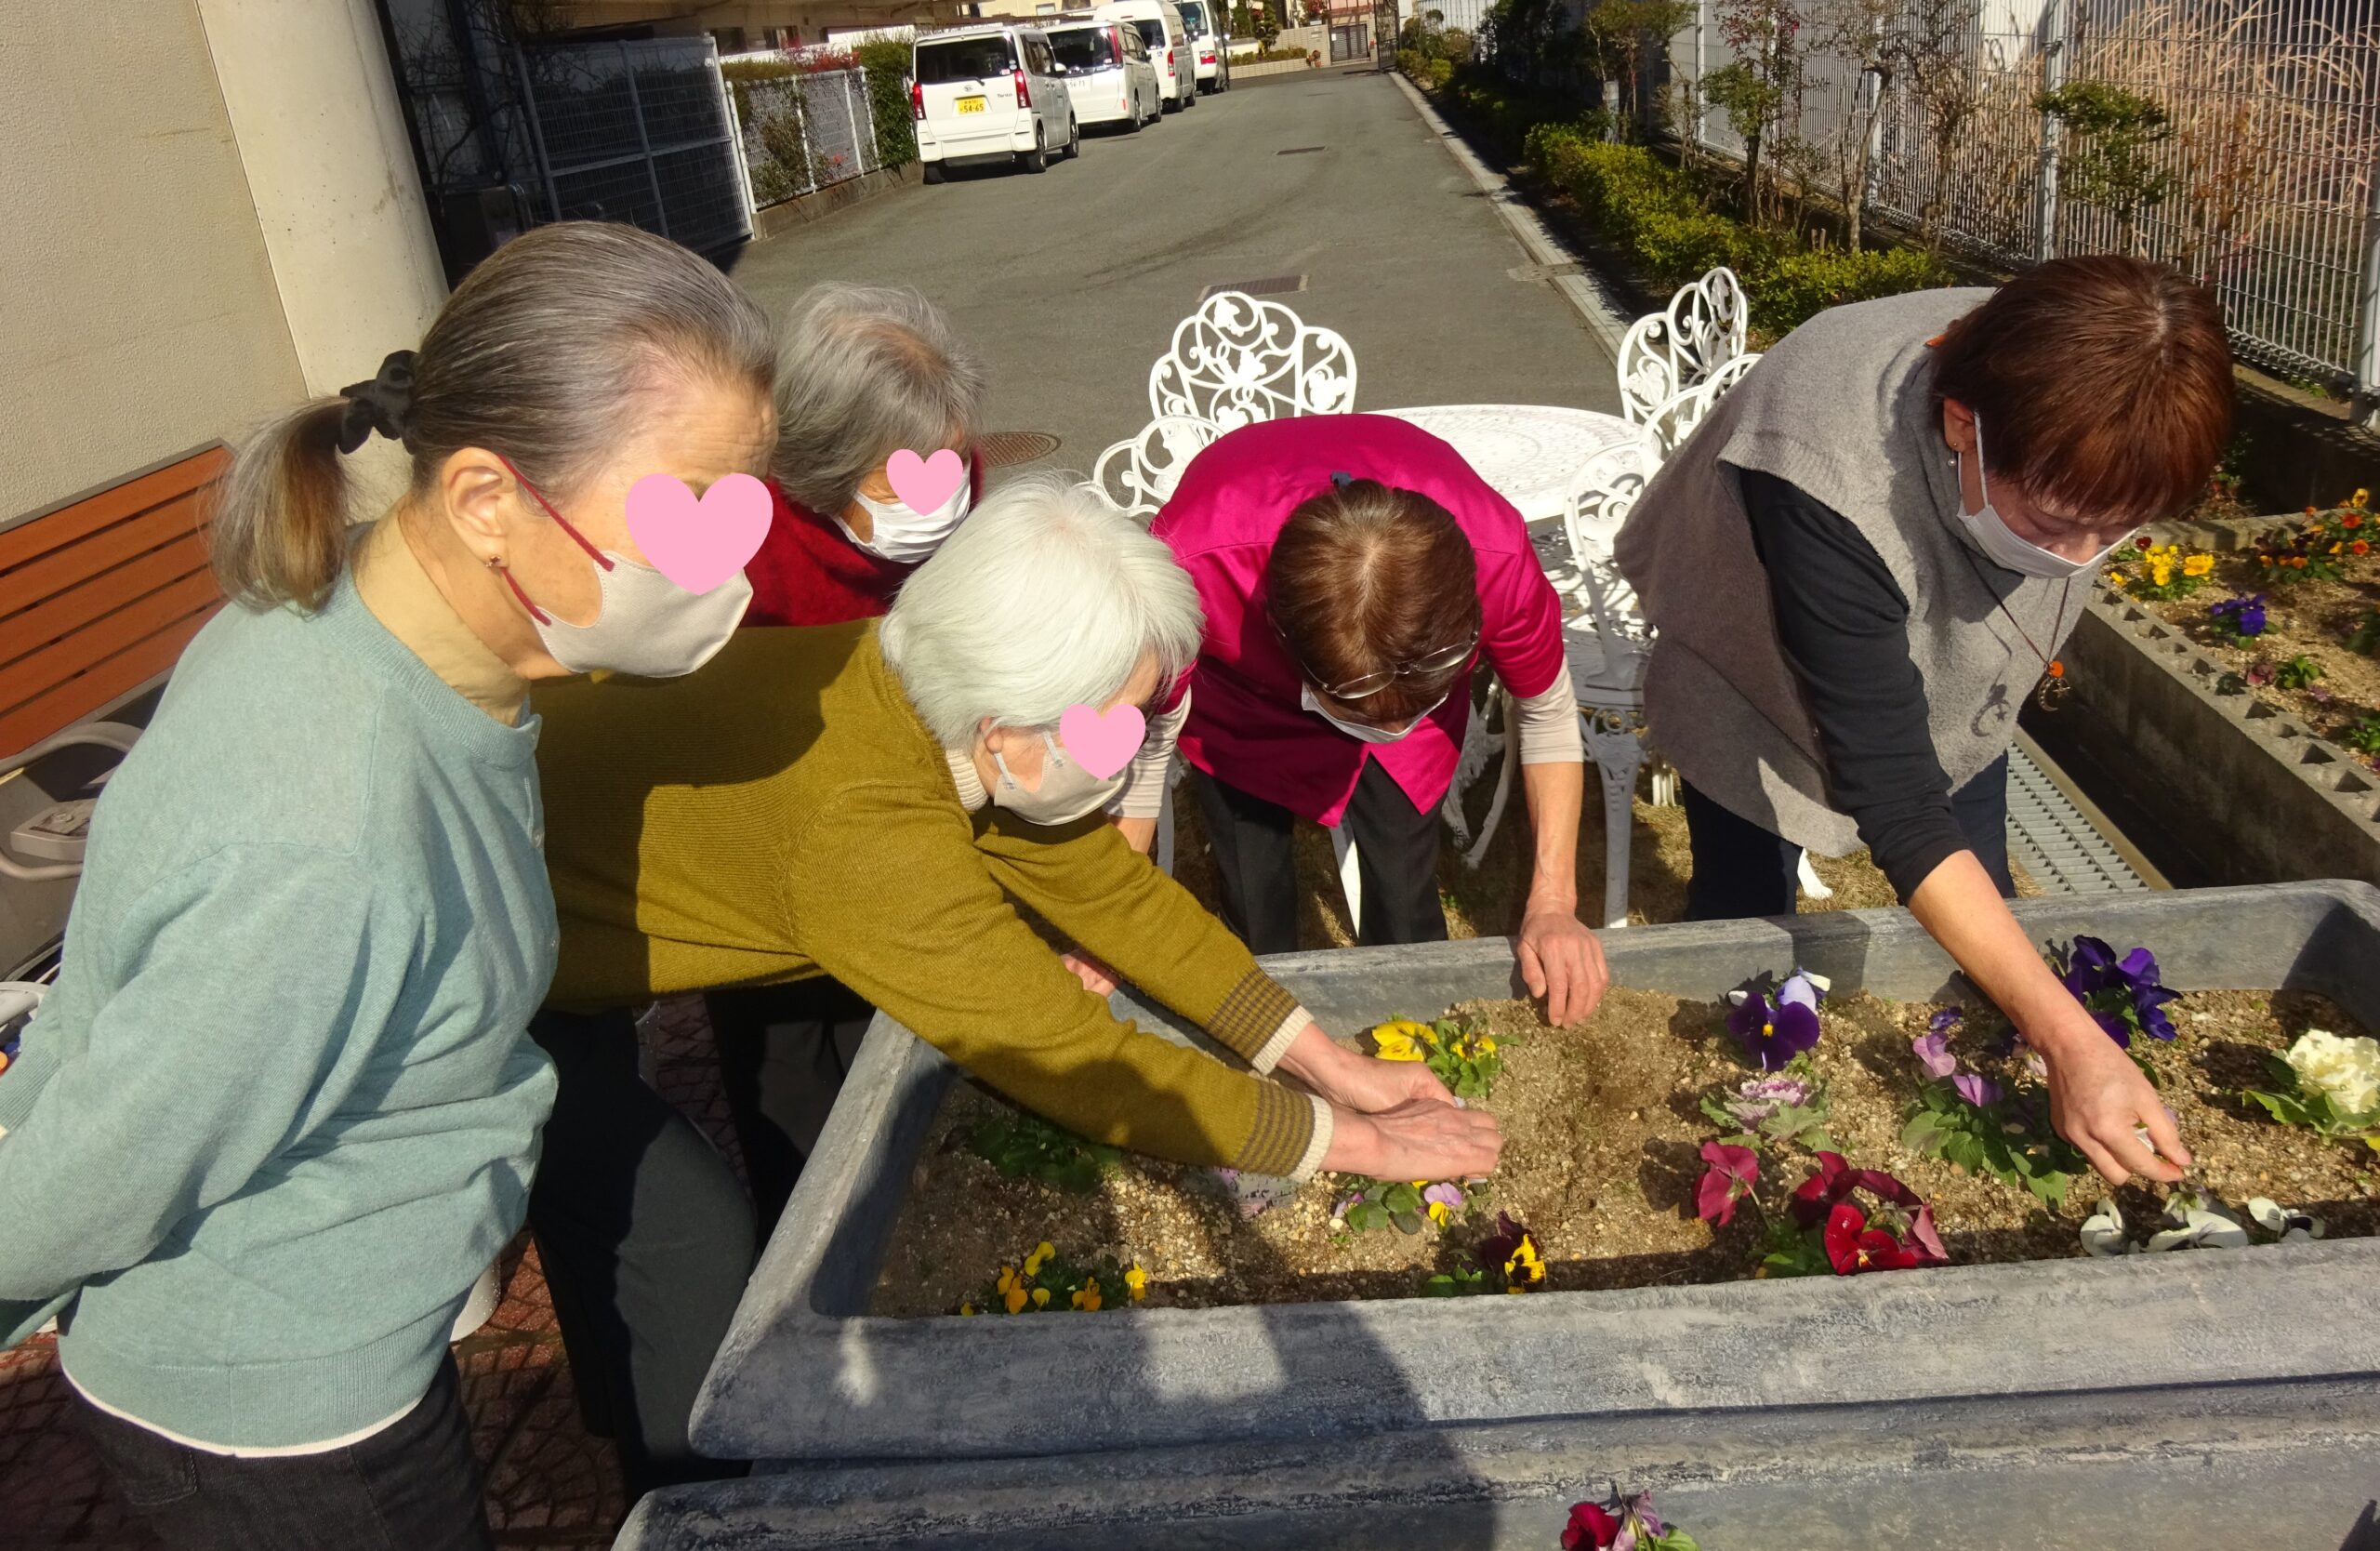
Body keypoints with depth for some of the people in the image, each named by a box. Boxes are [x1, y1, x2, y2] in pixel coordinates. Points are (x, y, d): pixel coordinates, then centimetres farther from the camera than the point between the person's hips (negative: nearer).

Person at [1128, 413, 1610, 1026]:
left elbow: (1548, 716, -17)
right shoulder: (1193, 567, -45)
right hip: (1243, 691, 0)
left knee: (1402, 902, -3)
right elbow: (1147, 741, -25)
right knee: (1253, 910, -1)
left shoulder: (1496, 559, -40)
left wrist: (1552, 902, -24)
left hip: (1413, 655, 1)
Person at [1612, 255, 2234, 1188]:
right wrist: (2069, 1041, -47)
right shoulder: (1829, 488, -47)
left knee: (1979, 914, 8)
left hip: (1945, 673, 5)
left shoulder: (2088, 401, -28)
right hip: (1760, 681, -5)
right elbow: (1897, 804, -44)